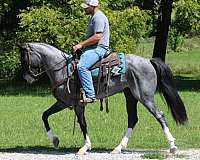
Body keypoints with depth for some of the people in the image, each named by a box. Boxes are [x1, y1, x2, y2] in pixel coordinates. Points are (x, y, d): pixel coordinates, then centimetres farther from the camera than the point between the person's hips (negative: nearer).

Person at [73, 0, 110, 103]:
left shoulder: (98, 17, -13)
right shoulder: (94, 17, 22)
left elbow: (97, 37, -23)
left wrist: (81, 44, -19)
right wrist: (81, 45, 17)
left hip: (98, 49, -12)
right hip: (93, 49, 12)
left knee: (82, 66, -31)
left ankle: (90, 95, -35)